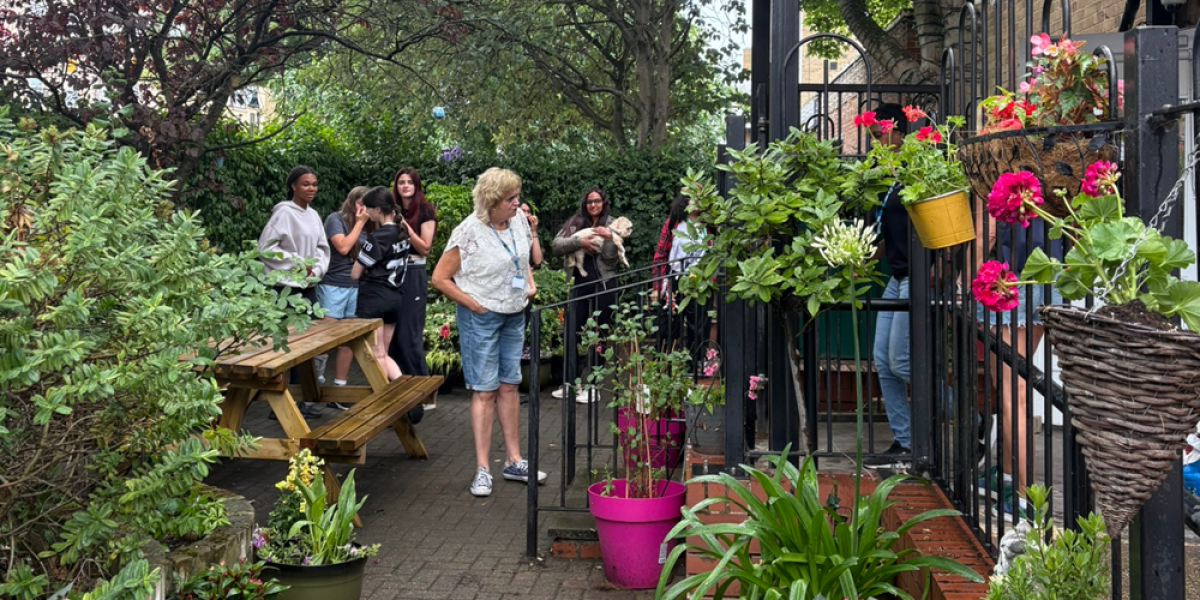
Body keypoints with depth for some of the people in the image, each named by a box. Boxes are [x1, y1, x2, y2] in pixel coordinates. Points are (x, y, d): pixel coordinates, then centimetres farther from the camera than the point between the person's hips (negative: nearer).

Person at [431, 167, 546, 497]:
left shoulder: (519, 221, 1)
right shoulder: (469, 232, -18)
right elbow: (440, 278, -14)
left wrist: (530, 281, 4)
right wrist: (475, 306, -13)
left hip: (515, 316, 6)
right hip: (481, 318, -6)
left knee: (509, 386, 12)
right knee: (484, 391, -3)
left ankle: (514, 461, 21)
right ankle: (482, 469, 3)